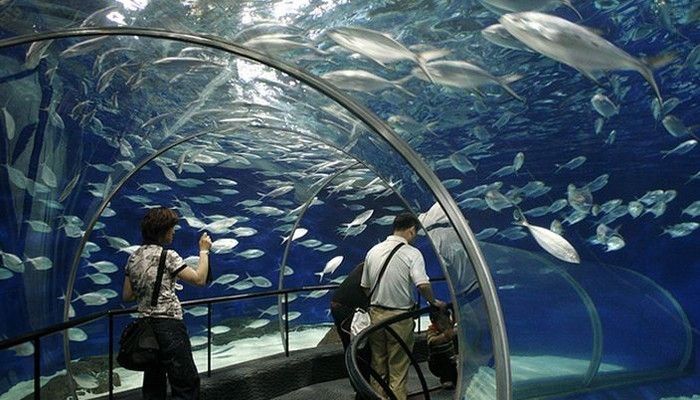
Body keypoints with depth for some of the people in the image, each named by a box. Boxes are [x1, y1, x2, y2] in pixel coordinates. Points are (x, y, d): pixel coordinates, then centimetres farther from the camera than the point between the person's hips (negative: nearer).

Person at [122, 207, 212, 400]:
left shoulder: (134, 257, 9)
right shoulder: (167, 255, -12)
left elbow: (127, 296, 13)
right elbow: (199, 279, -13)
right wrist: (204, 250, -3)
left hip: (146, 325, 8)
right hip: (169, 325, -8)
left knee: (153, 384, 15)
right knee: (187, 383, -2)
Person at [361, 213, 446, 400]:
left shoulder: (373, 251, 5)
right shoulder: (411, 253, -13)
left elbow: (365, 287, 10)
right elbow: (423, 285, -23)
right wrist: (434, 302, -6)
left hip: (376, 314, 5)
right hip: (399, 317, -5)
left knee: (378, 365, 18)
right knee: (398, 369, 7)